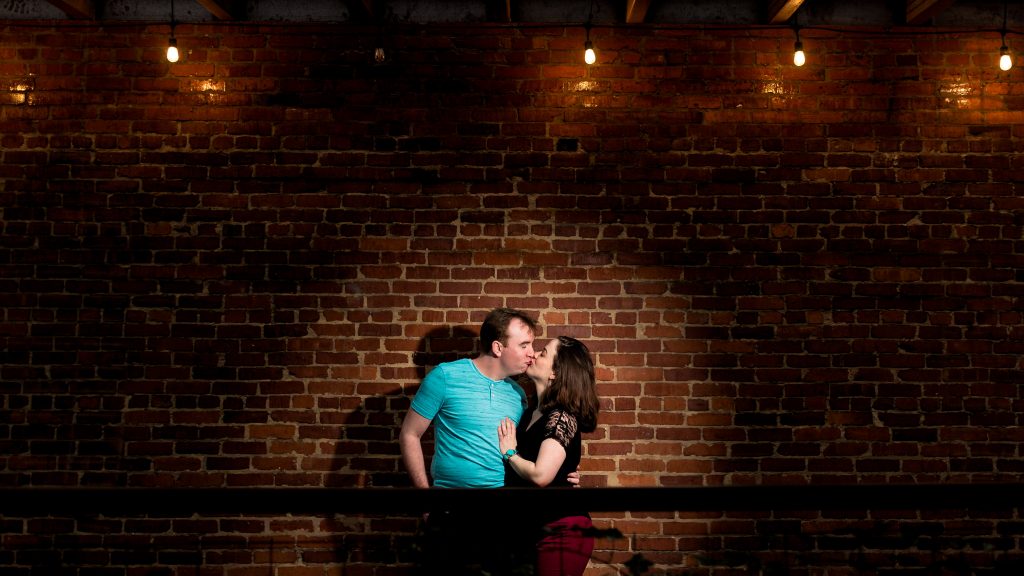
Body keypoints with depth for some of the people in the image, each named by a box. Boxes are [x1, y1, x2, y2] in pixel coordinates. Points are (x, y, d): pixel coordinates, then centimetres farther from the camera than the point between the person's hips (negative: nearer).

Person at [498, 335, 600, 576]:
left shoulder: (561, 417, -17)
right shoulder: (535, 414, 10)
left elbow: (540, 475, -26)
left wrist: (510, 453, -11)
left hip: (562, 532, -9)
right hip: (540, 529, 9)